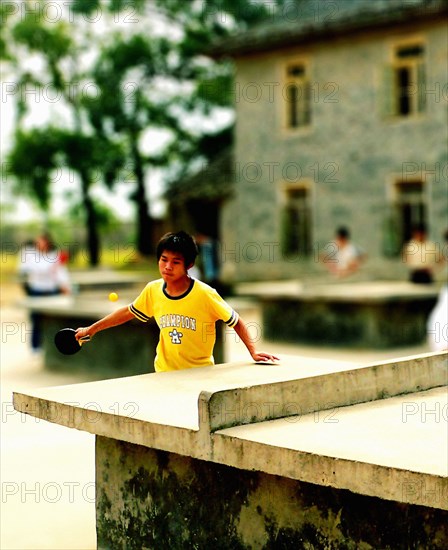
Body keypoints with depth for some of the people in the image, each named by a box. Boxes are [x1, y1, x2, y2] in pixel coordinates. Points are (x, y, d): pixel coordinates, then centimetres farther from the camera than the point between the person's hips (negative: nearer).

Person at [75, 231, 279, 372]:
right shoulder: (152, 290, -5)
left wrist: (253, 351, -17)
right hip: (164, 373, 3)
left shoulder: (204, 294, -16)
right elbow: (128, 312, 13)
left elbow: (236, 321, -6)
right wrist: (92, 329, 16)